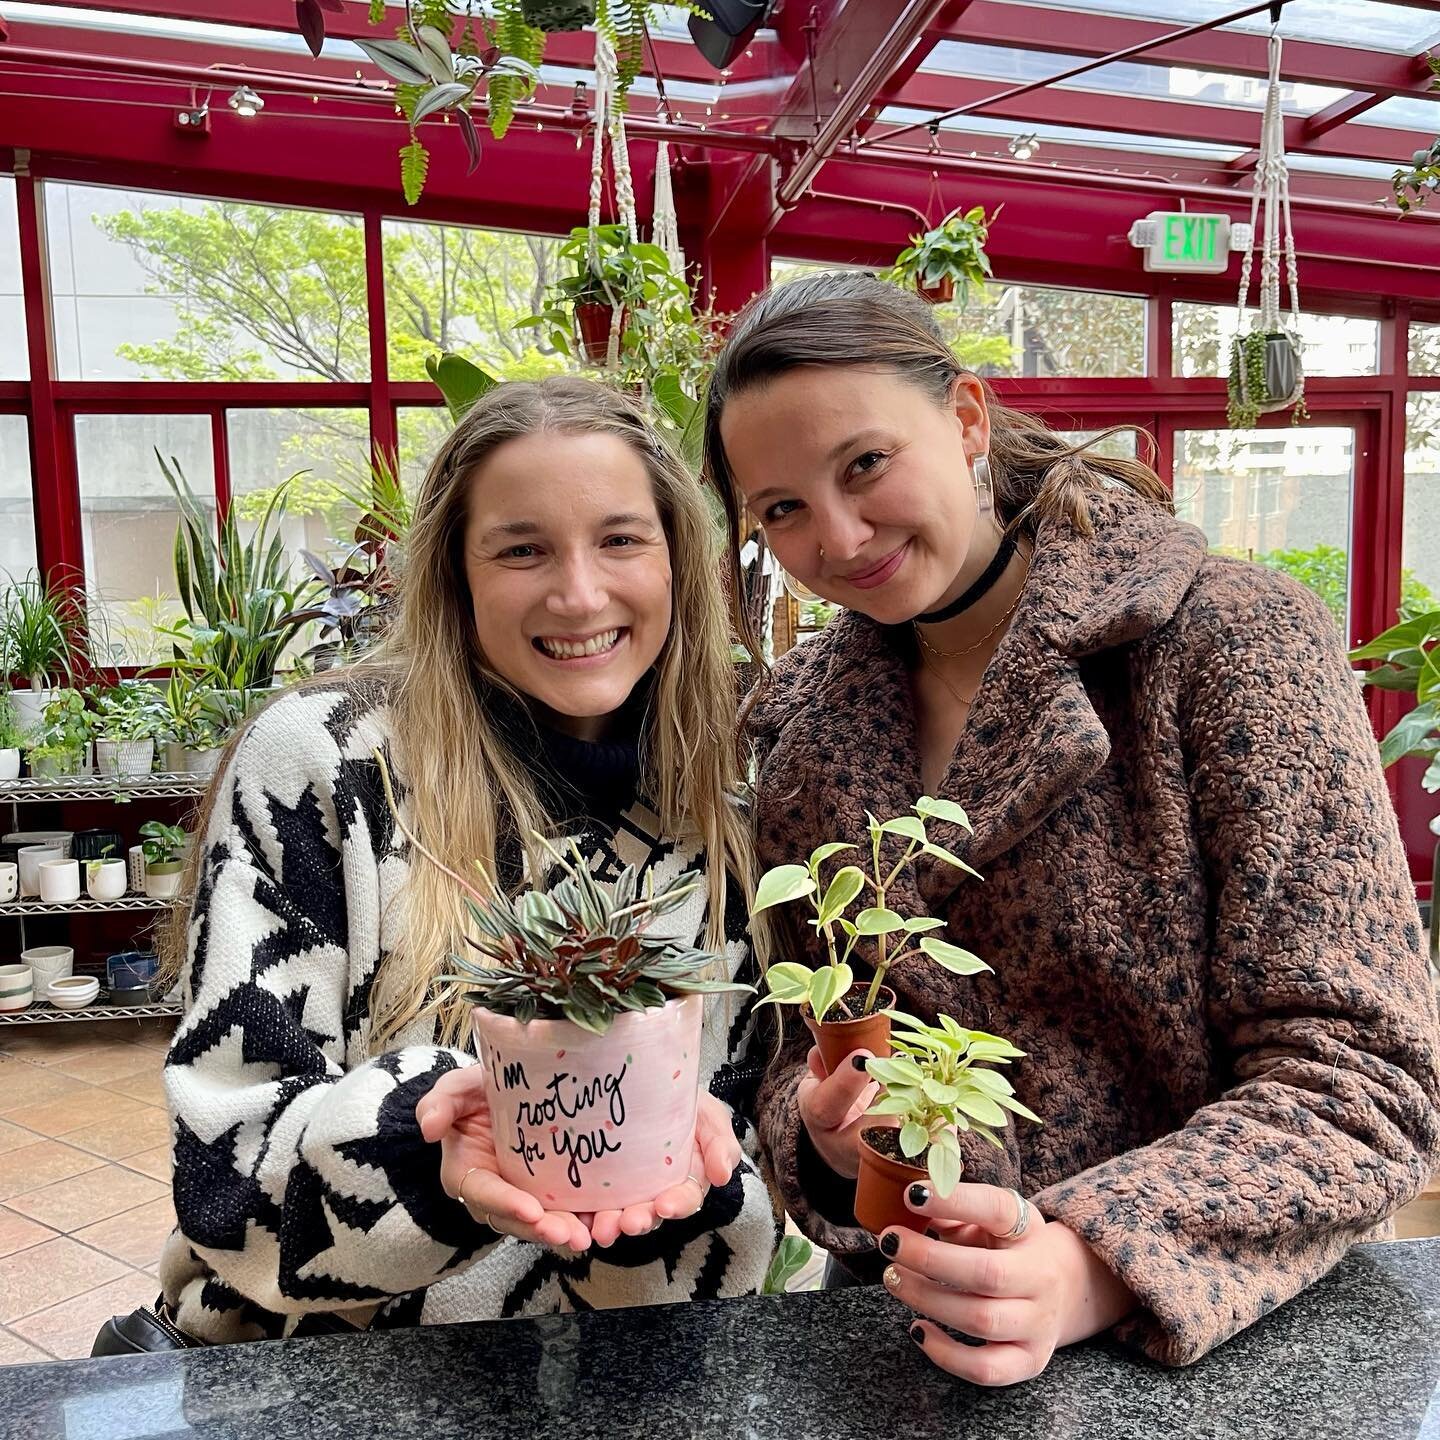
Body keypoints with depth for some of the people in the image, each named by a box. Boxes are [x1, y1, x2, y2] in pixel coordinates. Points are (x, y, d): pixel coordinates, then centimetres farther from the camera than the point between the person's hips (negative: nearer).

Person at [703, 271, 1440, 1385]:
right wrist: (827, 1133, -13)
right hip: (909, 1336, 4)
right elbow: (799, 1045, 7)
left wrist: (1090, 1269, -24)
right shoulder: (799, 725, 2)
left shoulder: (1231, 637, -11)